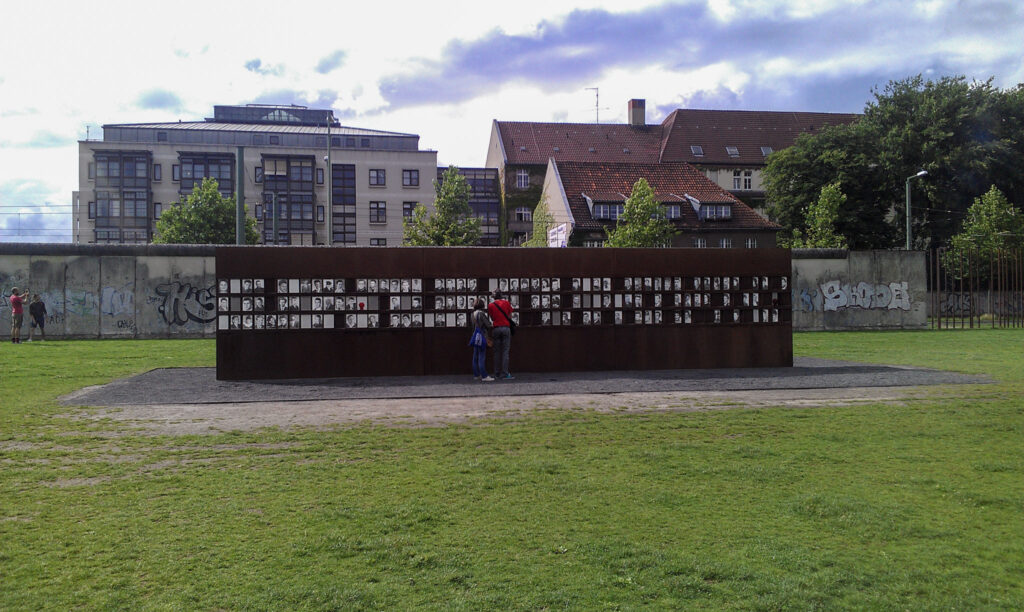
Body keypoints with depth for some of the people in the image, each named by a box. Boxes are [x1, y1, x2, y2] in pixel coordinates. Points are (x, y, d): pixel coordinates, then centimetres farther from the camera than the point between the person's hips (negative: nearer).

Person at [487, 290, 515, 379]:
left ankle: (497, 373, 11)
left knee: (497, 352, 9)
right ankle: (505, 374, -7)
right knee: (505, 352, -3)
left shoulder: (490, 305, 4)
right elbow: (510, 316, 10)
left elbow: (492, 318, 7)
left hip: (496, 328, 1)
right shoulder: (506, 303, 3)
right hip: (506, 328, -1)